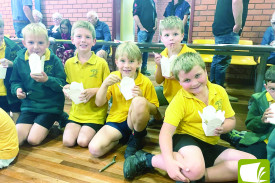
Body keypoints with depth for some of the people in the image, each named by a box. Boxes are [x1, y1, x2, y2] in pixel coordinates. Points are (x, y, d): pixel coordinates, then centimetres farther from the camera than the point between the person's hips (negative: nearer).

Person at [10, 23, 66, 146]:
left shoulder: (54, 60, -10)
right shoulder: (20, 60, 0)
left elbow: (63, 84, -13)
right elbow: (15, 81, 11)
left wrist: (47, 80, -28)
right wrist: (17, 89, -10)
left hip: (50, 106, -4)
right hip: (28, 105, 4)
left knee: (33, 140, -10)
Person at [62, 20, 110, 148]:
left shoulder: (101, 63, -10)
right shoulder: (69, 63, 3)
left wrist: (93, 91, -19)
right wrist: (66, 89, -5)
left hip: (95, 112, -4)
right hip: (76, 111, 4)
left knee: (83, 141, -15)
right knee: (67, 141, -9)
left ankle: (93, 130, 15)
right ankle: (82, 128, 18)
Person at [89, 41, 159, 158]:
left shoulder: (145, 82, -8)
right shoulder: (113, 78, 0)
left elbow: (154, 110, -4)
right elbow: (99, 103, -2)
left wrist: (141, 98, -23)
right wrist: (105, 84, -18)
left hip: (135, 122, -2)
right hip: (116, 121, 2)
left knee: (139, 102, -35)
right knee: (95, 149, -22)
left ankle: (137, 139, -9)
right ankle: (120, 139, 7)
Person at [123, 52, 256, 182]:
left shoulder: (219, 91, 1)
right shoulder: (180, 99, -12)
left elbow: (231, 120, 11)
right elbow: (166, 132, -19)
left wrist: (223, 128, -14)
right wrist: (169, 161, -34)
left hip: (211, 146, 6)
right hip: (187, 140, -6)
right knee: (195, 169, -38)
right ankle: (148, 159, -13)